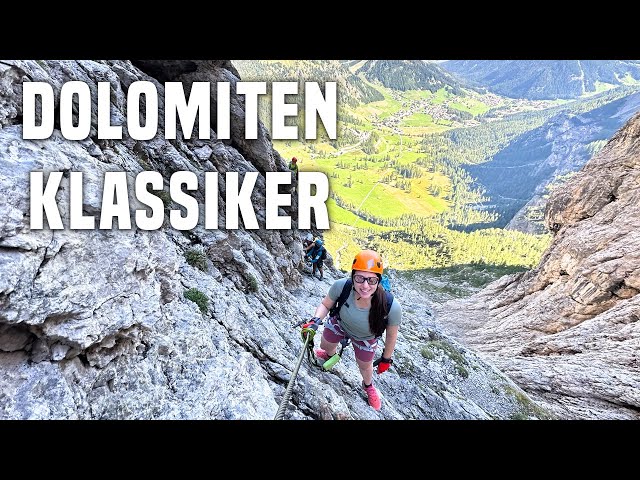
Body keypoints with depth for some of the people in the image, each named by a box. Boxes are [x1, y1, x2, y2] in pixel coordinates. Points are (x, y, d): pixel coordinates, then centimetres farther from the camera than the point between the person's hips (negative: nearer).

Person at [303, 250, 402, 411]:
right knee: (325, 346, 30)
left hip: (366, 338, -1)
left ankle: (368, 386, 65)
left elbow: (391, 335, -19)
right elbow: (325, 304, -17)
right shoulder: (341, 286, -41)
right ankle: (329, 355, 71)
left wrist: (386, 359, -4)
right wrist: (315, 320, -35)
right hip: (339, 324, 1)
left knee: (364, 366, 26)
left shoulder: (392, 307, -43)